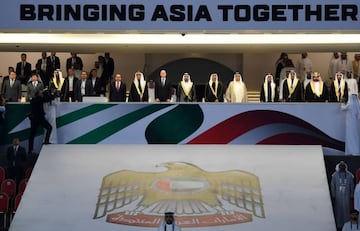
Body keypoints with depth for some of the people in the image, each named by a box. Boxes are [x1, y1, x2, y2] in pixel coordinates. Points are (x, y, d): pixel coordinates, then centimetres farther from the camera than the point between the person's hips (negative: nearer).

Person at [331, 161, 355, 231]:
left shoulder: (349, 175, -1)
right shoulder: (335, 175, -3)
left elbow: (352, 186, 4)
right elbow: (332, 186, 0)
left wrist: (351, 196, 4)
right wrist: (333, 196, -2)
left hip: (346, 196, 0)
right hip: (338, 196, 0)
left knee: (346, 209, 2)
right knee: (338, 209, 4)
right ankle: (339, 224, 15)